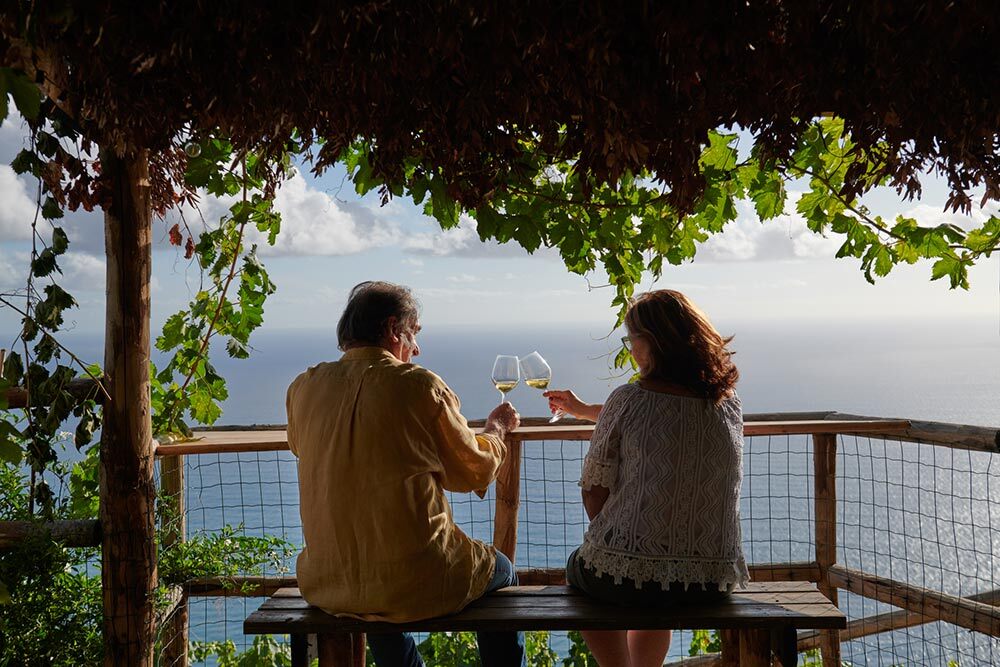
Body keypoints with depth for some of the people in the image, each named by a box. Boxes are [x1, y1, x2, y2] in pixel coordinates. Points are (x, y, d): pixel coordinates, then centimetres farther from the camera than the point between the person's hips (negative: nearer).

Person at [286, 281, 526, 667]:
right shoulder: (420, 385, -13)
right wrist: (496, 429, 18)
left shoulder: (303, 388, -2)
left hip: (325, 588, 4)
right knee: (500, 571, 26)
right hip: (418, 584, -4)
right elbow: (473, 472, -2)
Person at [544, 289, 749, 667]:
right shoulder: (728, 402, 5)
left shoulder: (627, 400, -11)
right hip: (712, 580, 5)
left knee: (578, 568, 30)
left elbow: (594, 492, -5)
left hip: (625, 575, -5)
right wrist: (583, 410, 35)